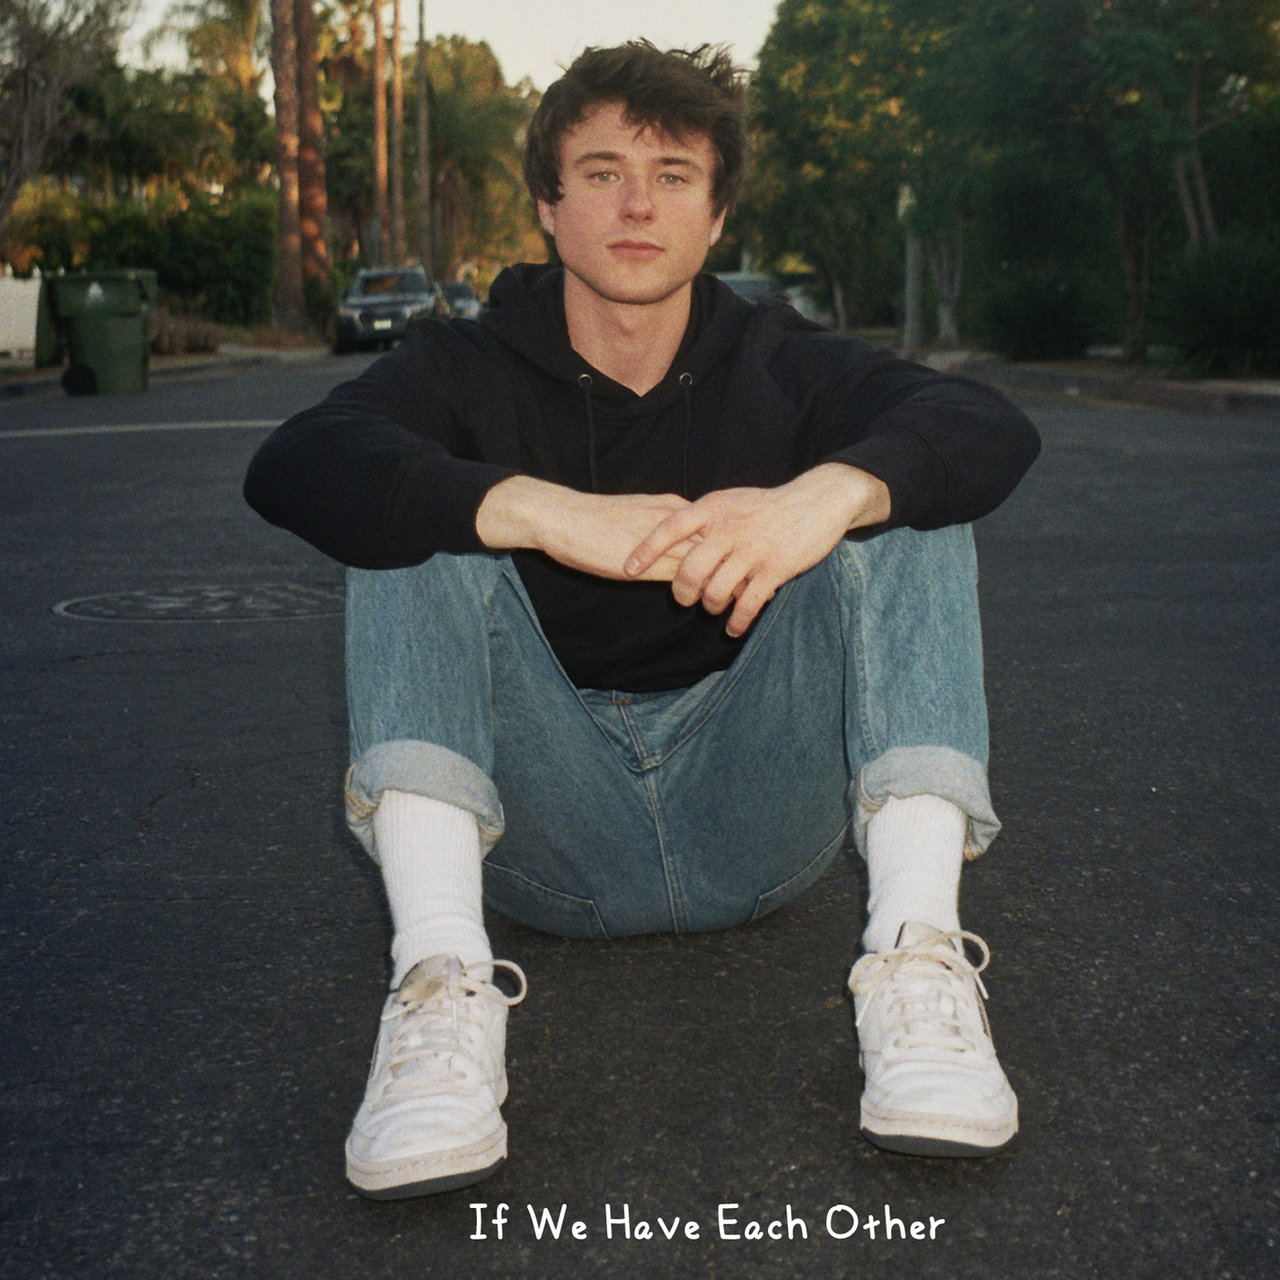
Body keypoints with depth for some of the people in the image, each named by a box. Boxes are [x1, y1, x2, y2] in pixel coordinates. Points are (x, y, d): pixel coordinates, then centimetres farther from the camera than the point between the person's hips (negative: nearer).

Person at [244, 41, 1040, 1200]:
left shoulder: (780, 365, 8)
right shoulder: (471, 369, 5)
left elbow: (992, 430, -12)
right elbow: (293, 467, -18)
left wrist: (829, 493, -34)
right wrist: (539, 509, -33)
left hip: (757, 819, 1)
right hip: (548, 827, 0)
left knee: (904, 496, -14)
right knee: (420, 519, -17)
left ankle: (919, 959, -28)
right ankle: (441, 982, -33)